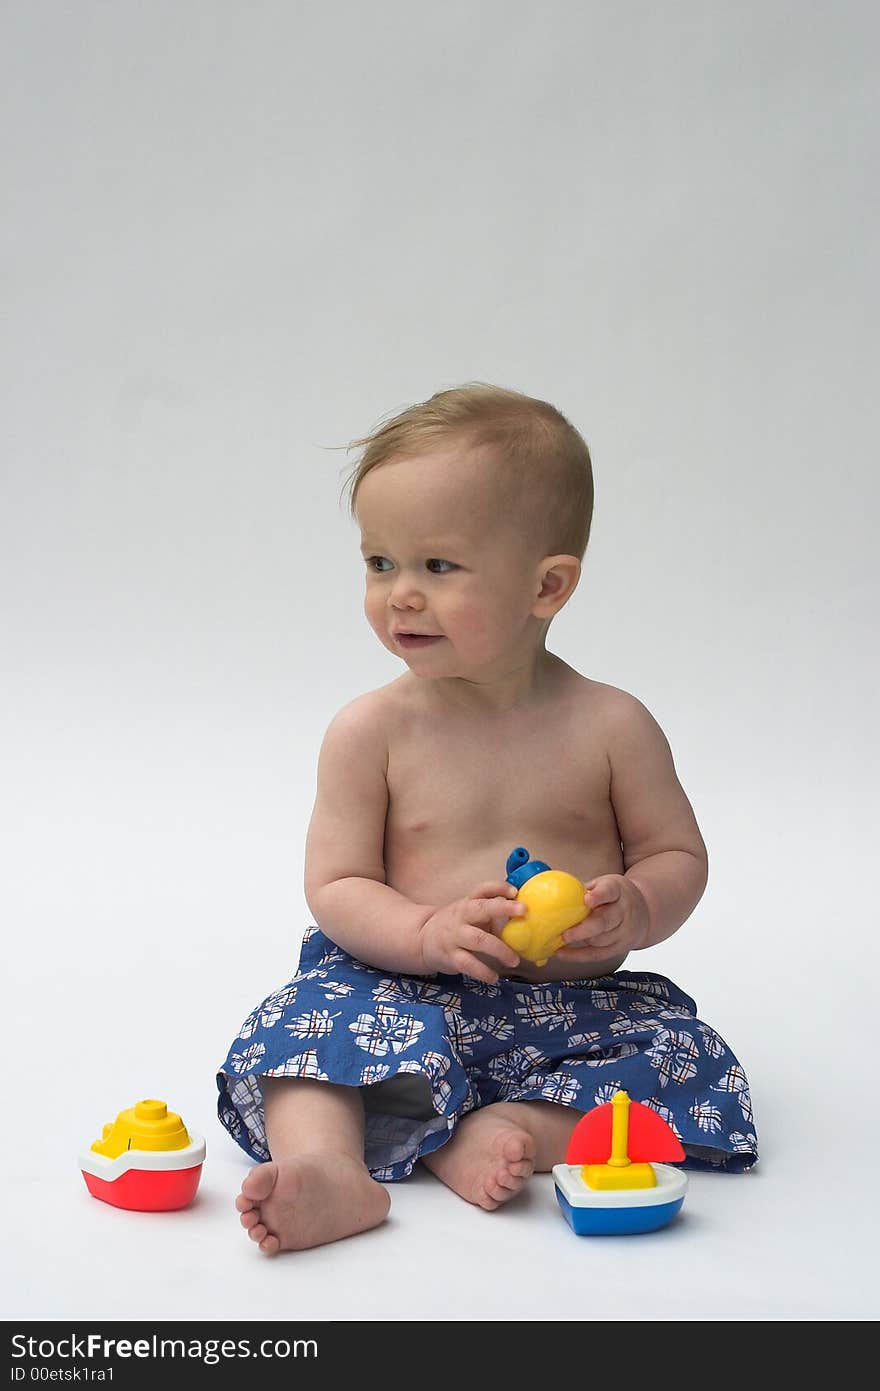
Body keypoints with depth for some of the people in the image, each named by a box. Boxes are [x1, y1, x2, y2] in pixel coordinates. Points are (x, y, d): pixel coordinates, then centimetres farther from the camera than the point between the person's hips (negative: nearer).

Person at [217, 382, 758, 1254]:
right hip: (405, 996, 0)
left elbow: (679, 856, 4)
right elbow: (336, 888, -4)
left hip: (574, 1006, 1)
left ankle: (501, 1130, -28)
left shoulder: (609, 725, -5)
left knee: (682, 1053, -21)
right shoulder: (370, 730, -5)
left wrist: (635, 911, -20)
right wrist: (431, 933, -24)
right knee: (307, 1018, -25)